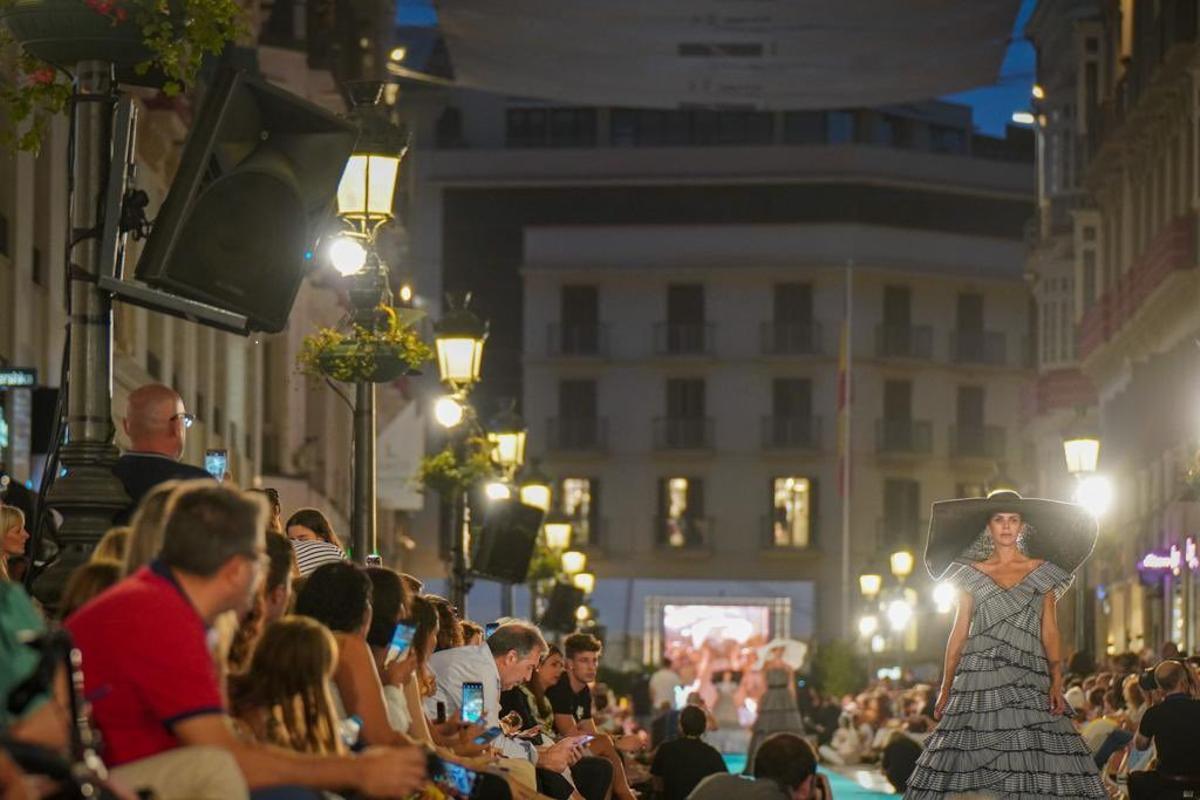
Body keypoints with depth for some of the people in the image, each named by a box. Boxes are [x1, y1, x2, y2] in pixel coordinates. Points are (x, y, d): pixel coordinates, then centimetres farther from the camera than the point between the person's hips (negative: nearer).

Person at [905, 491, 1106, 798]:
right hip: (978, 681, 0)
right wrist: (945, 689, 6)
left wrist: (1056, 681, -5)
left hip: (1028, 683, 0)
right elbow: (959, 633, 11)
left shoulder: (1041, 573, 11)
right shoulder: (972, 575, 12)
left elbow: (1050, 632, 7)